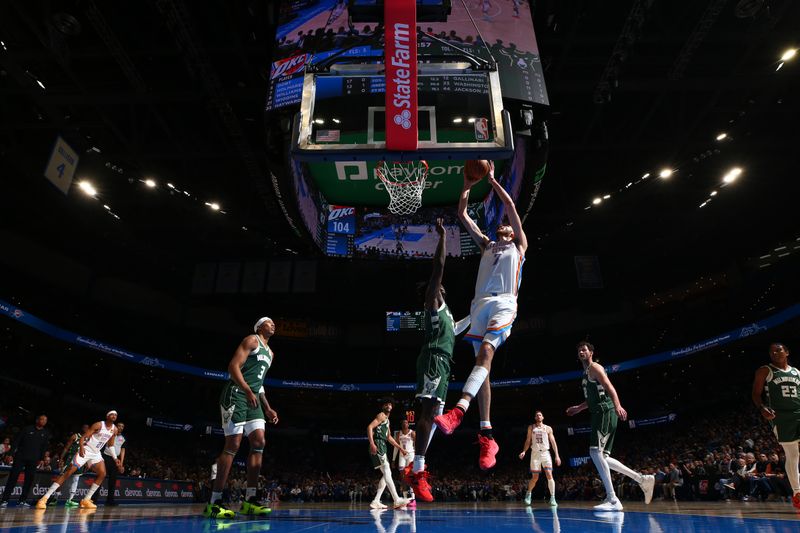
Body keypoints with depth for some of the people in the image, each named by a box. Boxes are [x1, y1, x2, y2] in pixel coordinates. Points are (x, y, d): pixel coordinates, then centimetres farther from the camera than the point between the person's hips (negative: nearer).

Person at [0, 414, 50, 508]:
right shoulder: (27, 429, 1)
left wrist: (41, 459, 2)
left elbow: (45, 447, 9)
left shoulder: (46, 433, 8)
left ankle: (22, 500, 7)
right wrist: (12, 453, -8)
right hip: (20, 457, -2)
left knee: (29, 480, 0)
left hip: (33, 460, 2)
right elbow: (16, 441, 0)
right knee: (13, 477, -6)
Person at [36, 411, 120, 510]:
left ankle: (86, 500, 3)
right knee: (69, 471, -15)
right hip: (85, 450, -6)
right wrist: (81, 447, -35)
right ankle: (44, 498, -11)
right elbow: (83, 437, -17)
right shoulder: (98, 425, -16)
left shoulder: (114, 430, 3)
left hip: (96, 453, 6)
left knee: (102, 474, -6)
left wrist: (115, 458, 11)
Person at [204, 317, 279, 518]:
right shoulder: (252, 340, -2)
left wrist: (267, 408, 20)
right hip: (236, 395, -9)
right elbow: (233, 366, -15)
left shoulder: (270, 353, 24)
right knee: (233, 445, -11)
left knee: (259, 443, -2)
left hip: (253, 398, 9)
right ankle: (214, 503, -5)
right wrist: (247, 391, -27)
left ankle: (249, 500, 0)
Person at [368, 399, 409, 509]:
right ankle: (397, 500, -24)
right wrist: (372, 443, -29)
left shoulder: (387, 420, 26)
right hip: (377, 445, -10)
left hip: (382, 446, 10)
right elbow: (369, 427, -17)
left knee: (386, 474, 9)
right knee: (387, 472, -17)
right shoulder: (381, 415, -3)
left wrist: (400, 448, 31)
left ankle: (376, 501, 8)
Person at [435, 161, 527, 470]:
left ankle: (458, 411, -45)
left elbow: (510, 205, 13)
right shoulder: (486, 245, 31)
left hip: (504, 303, -5)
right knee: (483, 362, -4)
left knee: (486, 352, -28)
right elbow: (462, 215, 28)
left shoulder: (519, 245, 20)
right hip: (481, 304, 5)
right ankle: (487, 436, -5)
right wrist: (468, 186, 23)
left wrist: (492, 180, 17)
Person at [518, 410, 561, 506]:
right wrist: (524, 451, -3)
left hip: (545, 453, 0)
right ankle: (528, 493, 26)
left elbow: (553, 442, 6)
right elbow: (528, 441, 10)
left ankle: (552, 498, -9)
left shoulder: (548, 428, 7)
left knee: (549, 475, -14)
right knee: (535, 478, 3)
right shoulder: (531, 428, 9)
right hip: (535, 453, 0)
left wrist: (557, 455, -1)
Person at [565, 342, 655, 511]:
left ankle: (612, 500, -18)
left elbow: (609, 387, -20)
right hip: (601, 414, 10)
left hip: (605, 412, -10)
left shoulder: (594, 367, -3)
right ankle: (643, 479, 11)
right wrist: (578, 408, 41)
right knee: (602, 457, 7)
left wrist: (617, 406, -35)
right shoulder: (586, 372, 25)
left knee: (595, 452, -18)